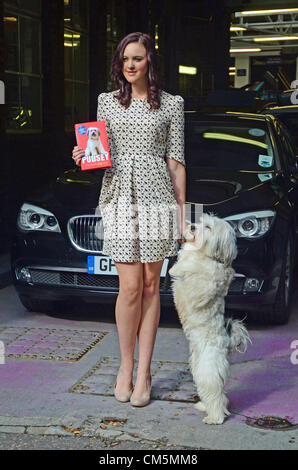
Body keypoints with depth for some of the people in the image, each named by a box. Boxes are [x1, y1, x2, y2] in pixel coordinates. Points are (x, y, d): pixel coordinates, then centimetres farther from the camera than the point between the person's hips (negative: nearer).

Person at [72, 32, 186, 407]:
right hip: (119, 196, 1)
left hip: (157, 196, 0)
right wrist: (85, 157, -6)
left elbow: (175, 162, 6)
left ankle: (144, 372, 11)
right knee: (130, 287, -5)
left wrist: (182, 212, 3)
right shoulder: (107, 101, 13)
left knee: (150, 286, 3)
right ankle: (126, 366, 13)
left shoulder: (171, 104, 7)